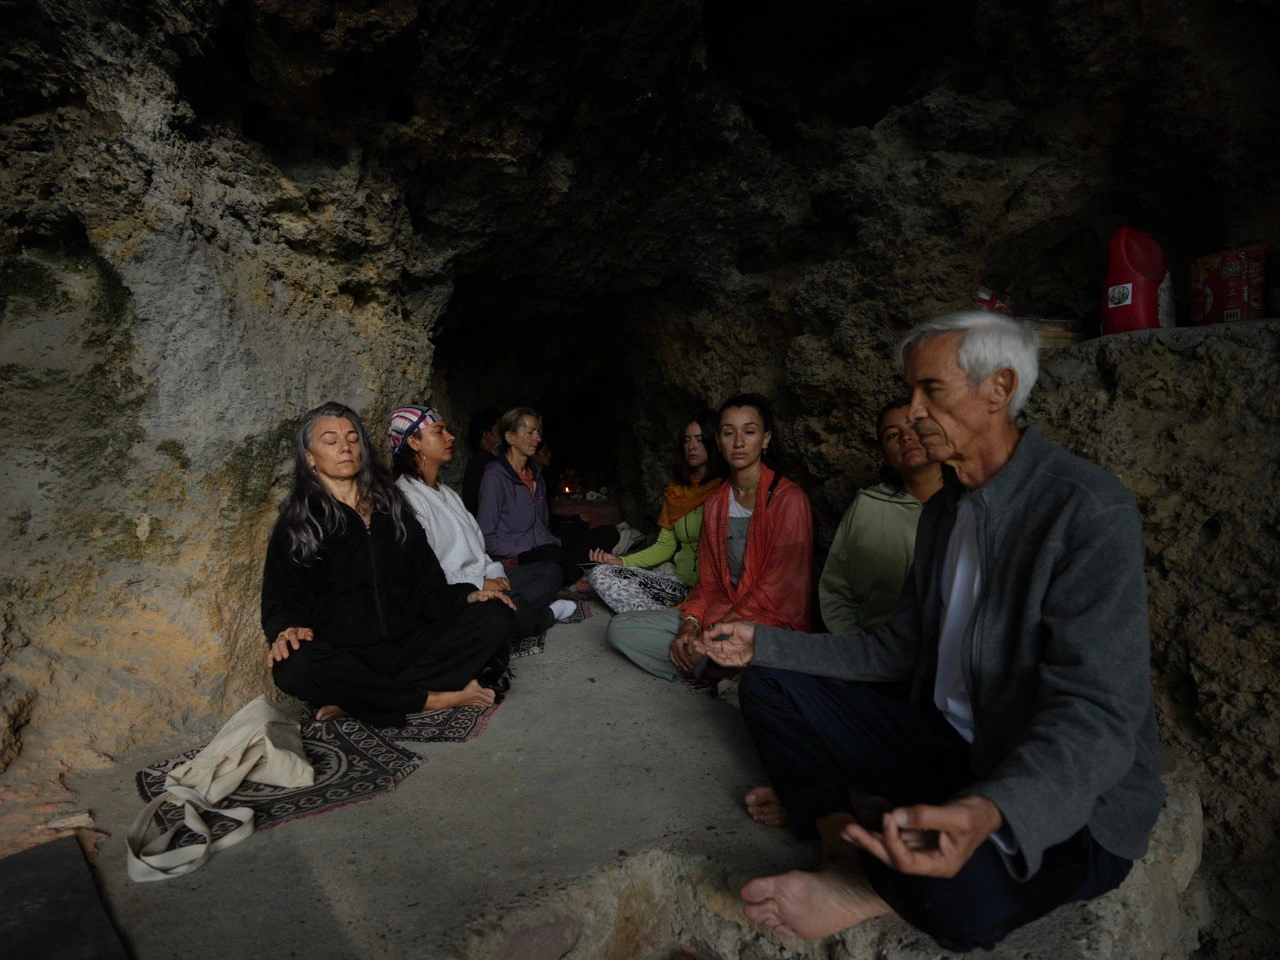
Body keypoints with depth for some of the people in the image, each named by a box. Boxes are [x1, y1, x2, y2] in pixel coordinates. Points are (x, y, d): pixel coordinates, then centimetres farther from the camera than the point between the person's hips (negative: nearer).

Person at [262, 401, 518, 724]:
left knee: (496, 616, -18)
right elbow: (280, 603, 1)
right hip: (344, 657, -3)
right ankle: (432, 699, -22)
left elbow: (427, 584, 14)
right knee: (293, 666, -36)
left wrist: (465, 597, -6)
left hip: (408, 647, 3)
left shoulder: (391, 510, 19)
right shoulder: (295, 526, 9)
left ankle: (355, 700, -24)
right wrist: (287, 630, -23)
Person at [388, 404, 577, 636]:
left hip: (481, 580, 10)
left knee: (550, 571, 6)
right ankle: (545, 615, 0)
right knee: (516, 607, -32)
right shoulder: (406, 496, -12)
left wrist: (494, 572, 1)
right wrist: (479, 584, -15)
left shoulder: (446, 492, 21)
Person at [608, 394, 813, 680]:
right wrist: (689, 626, -9)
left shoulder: (788, 498, -10)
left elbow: (779, 585, -15)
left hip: (773, 619, -7)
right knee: (620, 628, -6)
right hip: (724, 615, 7)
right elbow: (709, 580, 11)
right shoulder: (714, 504, 12)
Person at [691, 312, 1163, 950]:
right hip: (945, 746, 8)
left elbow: (1096, 715, -27)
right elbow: (898, 650, 11)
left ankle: (862, 891, -8)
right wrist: (765, 644, 4)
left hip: (1061, 800, -7)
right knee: (768, 685, 1)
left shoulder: (1089, 509, -19)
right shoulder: (943, 512, 8)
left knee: (954, 891, -40)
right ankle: (846, 844, -12)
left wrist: (989, 812, -47)